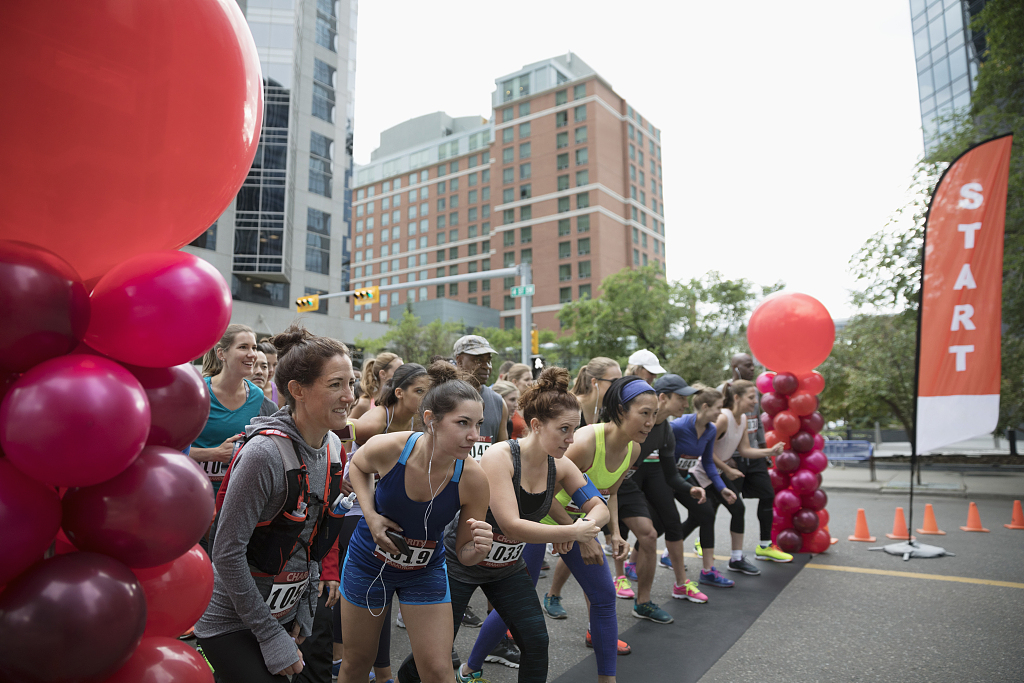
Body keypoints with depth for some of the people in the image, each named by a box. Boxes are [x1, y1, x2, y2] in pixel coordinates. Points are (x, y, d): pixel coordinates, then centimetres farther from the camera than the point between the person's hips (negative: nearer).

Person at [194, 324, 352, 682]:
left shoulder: (332, 447, -4)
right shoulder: (265, 453, -27)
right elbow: (227, 553, -23)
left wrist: (304, 612, 5)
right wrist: (272, 637, -17)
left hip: (281, 613, 7)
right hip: (231, 623, -7)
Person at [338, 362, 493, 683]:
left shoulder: (473, 479, -27)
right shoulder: (387, 447, -29)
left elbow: (464, 555, -13)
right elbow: (357, 465, -2)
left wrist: (478, 548, -37)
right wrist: (370, 515, -16)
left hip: (425, 571, 0)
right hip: (368, 561, 0)